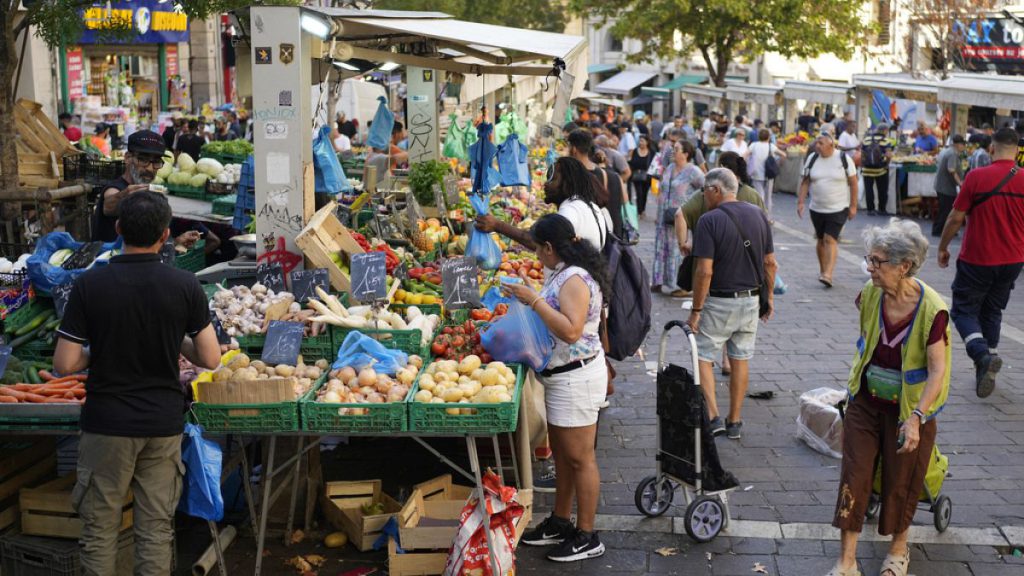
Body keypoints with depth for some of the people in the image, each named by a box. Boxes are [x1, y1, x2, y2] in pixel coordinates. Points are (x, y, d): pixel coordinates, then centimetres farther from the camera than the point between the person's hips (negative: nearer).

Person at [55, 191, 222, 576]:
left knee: (99, 530, 11)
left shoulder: (89, 285, -10)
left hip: (107, 424, -1)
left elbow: (64, 364, -10)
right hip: (164, 424, 1)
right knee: (156, 530, 10)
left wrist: (100, 352, 9)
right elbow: (211, 359, -4)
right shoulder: (186, 286, -8)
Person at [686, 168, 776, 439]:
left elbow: (704, 271, -20)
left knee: (703, 358, 8)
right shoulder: (758, 215, 2)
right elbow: (770, 263, 6)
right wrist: (769, 297, 17)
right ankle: (735, 422, 22)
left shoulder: (709, 220, -16)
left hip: (718, 302, -5)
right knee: (740, 360, 14)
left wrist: (696, 310, -13)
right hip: (750, 300, 5)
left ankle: (713, 417, -4)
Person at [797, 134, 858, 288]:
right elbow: (805, 182, 5)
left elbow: (853, 183, -3)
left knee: (830, 240, -14)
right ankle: (822, 270, 28)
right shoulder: (812, 159, 1)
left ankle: (827, 275, -19)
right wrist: (800, 202, -3)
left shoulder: (843, 159, -7)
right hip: (817, 209, 4)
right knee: (821, 240, 13)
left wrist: (853, 206, -5)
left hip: (838, 209, -4)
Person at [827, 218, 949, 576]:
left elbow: (938, 370, -20)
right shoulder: (870, 295, -10)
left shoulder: (931, 309, -24)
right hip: (866, 402, 4)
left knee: (901, 482, 11)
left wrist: (916, 417, -27)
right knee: (854, 476, 0)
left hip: (909, 409, -3)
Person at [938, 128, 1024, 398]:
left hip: (977, 259, -4)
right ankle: (986, 374, 20)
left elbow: (956, 218, -10)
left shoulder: (976, 177, -15)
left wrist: (943, 248, 4)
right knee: (992, 312, 19)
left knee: (964, 310, 8)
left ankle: (983, 354, -19)